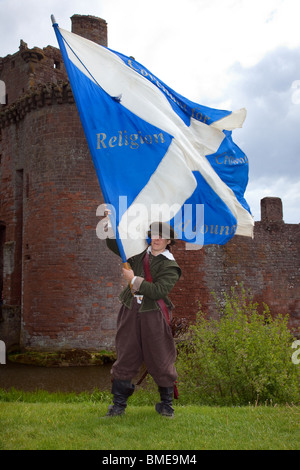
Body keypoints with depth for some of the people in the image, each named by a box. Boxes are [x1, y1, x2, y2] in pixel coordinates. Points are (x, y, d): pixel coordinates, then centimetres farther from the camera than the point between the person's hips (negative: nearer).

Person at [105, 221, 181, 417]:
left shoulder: (170, 266, -5)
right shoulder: (140, 254, 13)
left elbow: (158, 291, -18)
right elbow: (114, 245, 25)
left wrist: (133, 279, -14)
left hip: (154, 316, -4)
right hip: (131, 313, 4)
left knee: (160, 360, 2)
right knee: (126, 357, 6)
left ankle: (166, 404, 19)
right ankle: (119, 404, 15)